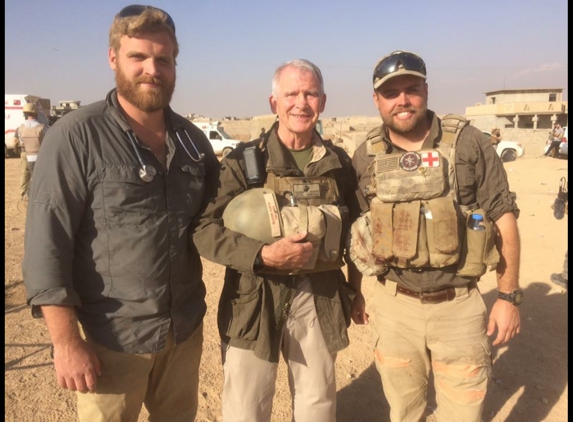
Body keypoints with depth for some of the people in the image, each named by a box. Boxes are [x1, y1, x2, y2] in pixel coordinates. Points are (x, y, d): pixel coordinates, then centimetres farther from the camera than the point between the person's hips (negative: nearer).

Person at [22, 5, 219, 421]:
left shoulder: (192, 138, 4)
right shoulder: (76, 137, -13)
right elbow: (46, 246, -14)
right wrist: (67, 341, -15)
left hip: (186, 329, 5)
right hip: (112, 339, -5)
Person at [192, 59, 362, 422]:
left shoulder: (339, 163, 4)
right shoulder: (244, 161, -8)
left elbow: (353, 228, 13)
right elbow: (204, 231, -13)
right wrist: (264, 255, -24)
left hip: (319, 298, 3)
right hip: (255, 300, -3)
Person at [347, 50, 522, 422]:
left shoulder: (467, 143, -9)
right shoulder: (365, 157, -1)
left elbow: (504, 218, -4)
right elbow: (355, 228, 8)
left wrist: (509, 296, -4)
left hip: (459, 305, -1)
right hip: (395, 305, 2)